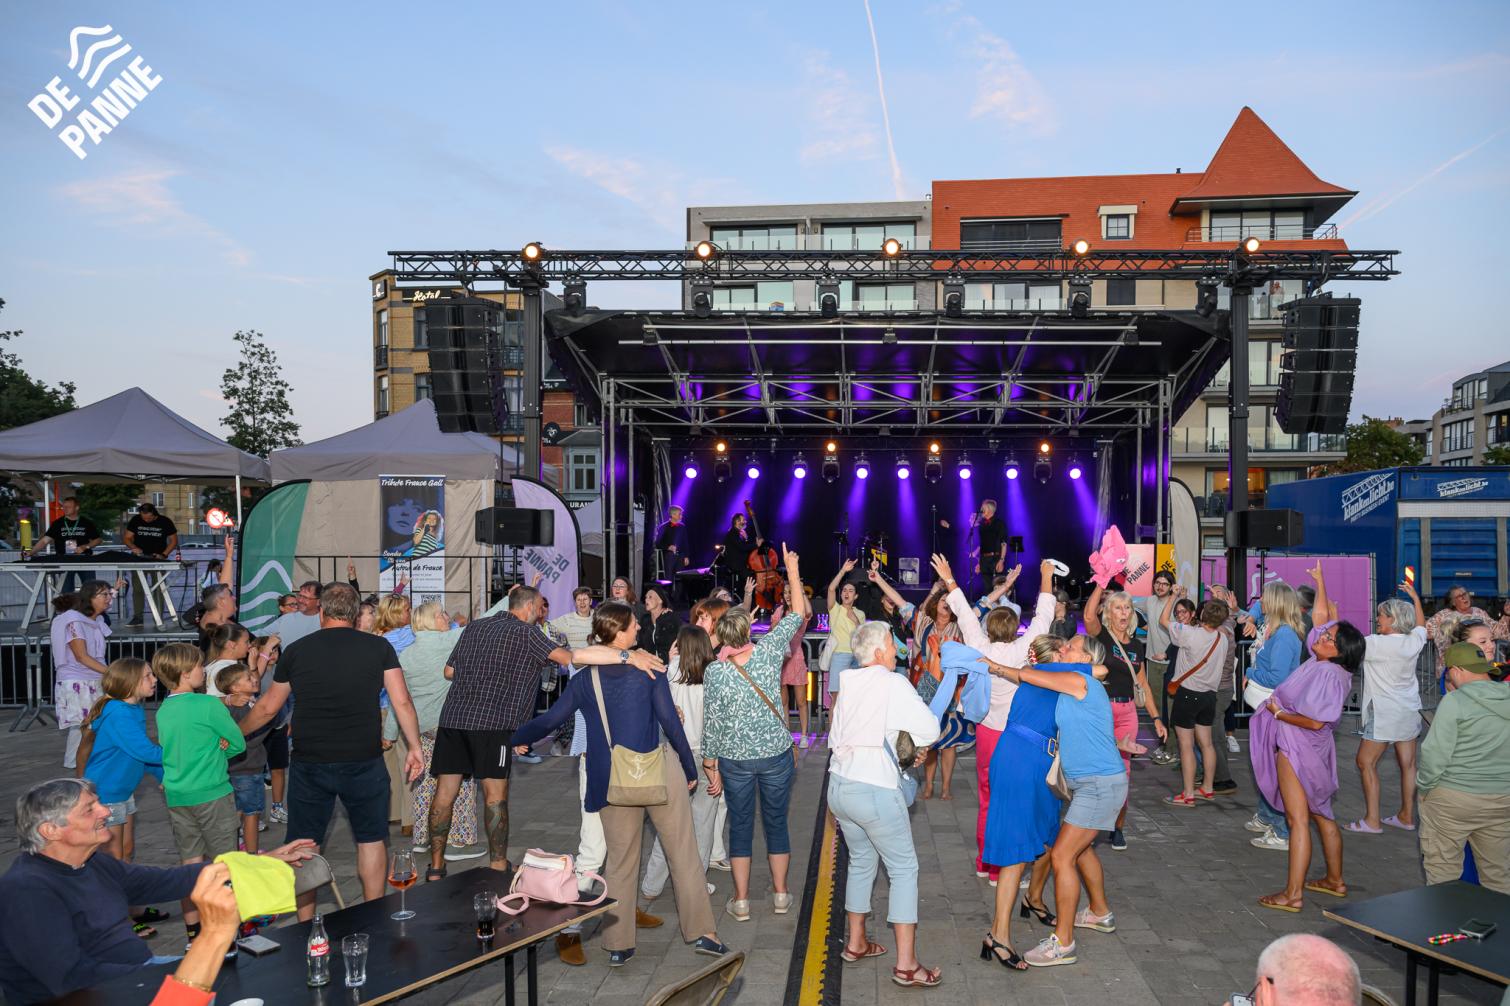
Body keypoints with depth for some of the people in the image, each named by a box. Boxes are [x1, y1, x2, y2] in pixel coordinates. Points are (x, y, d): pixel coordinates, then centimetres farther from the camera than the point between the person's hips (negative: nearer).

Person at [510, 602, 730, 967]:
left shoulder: (584, 680, 2)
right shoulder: (648, 668, -7)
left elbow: (549, 720, 6)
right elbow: (670, 721, -7)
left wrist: (517, 738, 25)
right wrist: (690, 769, 1)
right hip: (659, 771, -3)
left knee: (620, 863, 15)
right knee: (683, 853, 10)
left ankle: (619, 945, 20)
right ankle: (701, 932, 16)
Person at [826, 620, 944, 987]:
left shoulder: (848, 685, 8)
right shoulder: (893, 684, -12)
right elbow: (930, 731, -11)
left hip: (839, 784, 7)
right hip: (874, 789, -7)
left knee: (861, 862, 22)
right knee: (904, 869, 4)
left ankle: (856, 942, 33)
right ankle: (906, 964, 4)